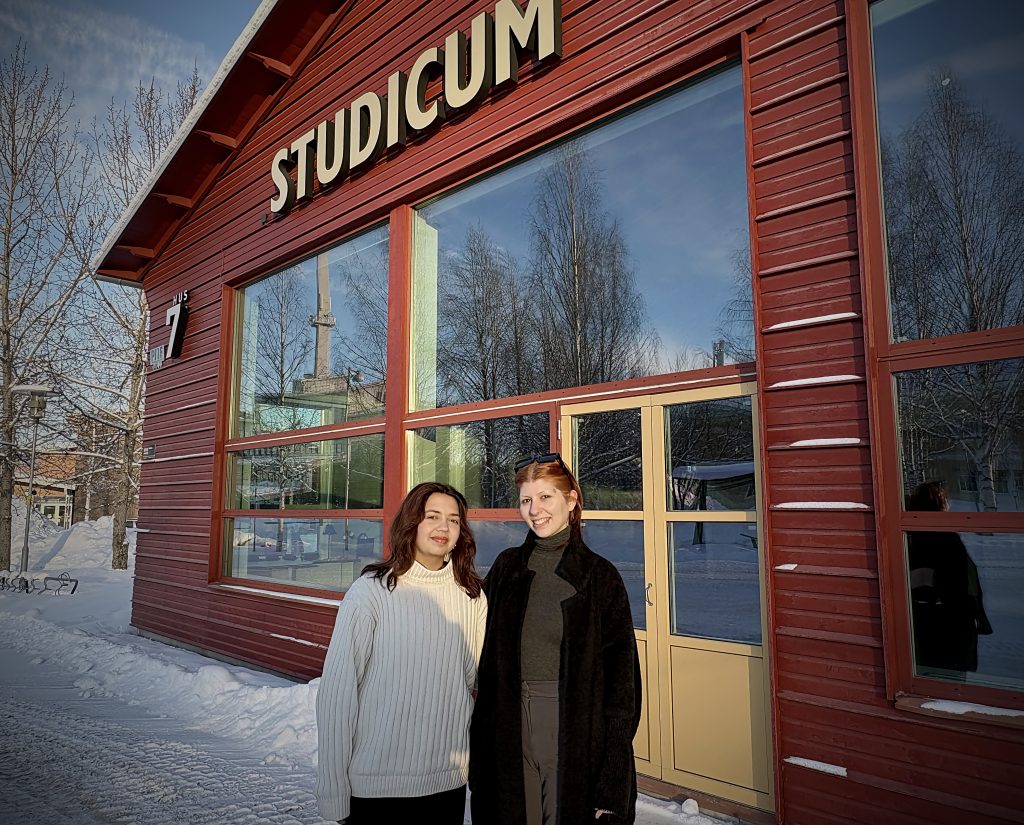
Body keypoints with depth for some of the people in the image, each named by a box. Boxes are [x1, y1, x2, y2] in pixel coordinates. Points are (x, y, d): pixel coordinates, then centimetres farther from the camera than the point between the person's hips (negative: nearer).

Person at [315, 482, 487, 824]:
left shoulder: (472, 596, 0)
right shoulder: (372, 590, -12)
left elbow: (477, 679, 7)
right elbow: (337, 690, -10)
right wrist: (334, 790, -8)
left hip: (450, 781, 3)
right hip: (376, 785, -3)